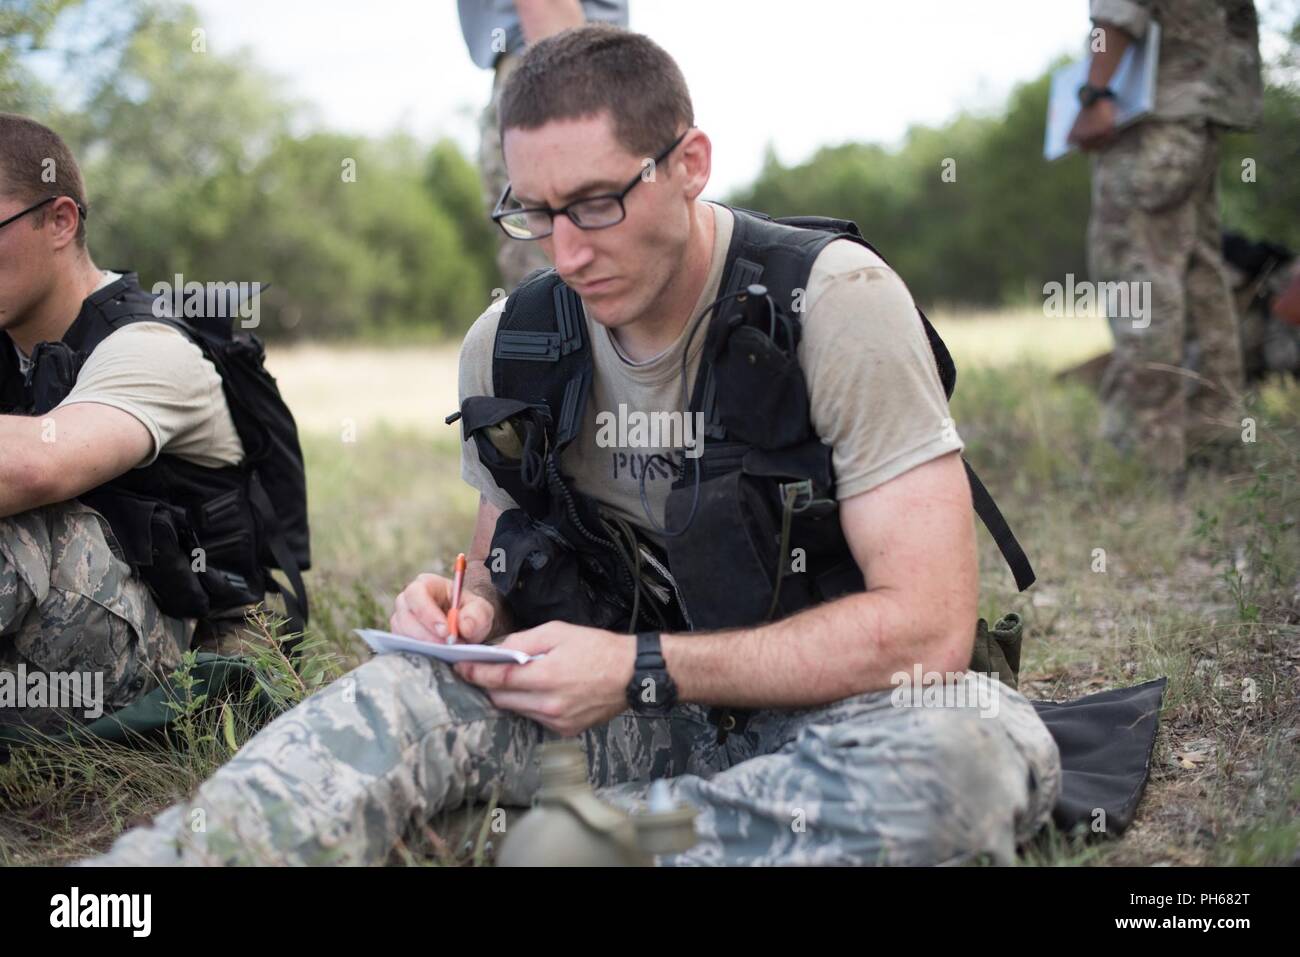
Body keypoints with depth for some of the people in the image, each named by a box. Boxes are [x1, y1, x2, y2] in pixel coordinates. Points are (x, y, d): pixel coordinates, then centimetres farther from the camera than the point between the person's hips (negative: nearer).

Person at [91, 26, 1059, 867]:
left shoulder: (834, 298, -16)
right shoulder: (509, 343, -1)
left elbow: (927, 623, -21)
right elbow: (506, 565, 13)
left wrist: (641, 669, -24)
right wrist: (471, 614, -14)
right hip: (639, 700, 4)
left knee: (986, 749, -37)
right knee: (409, 690, -22)